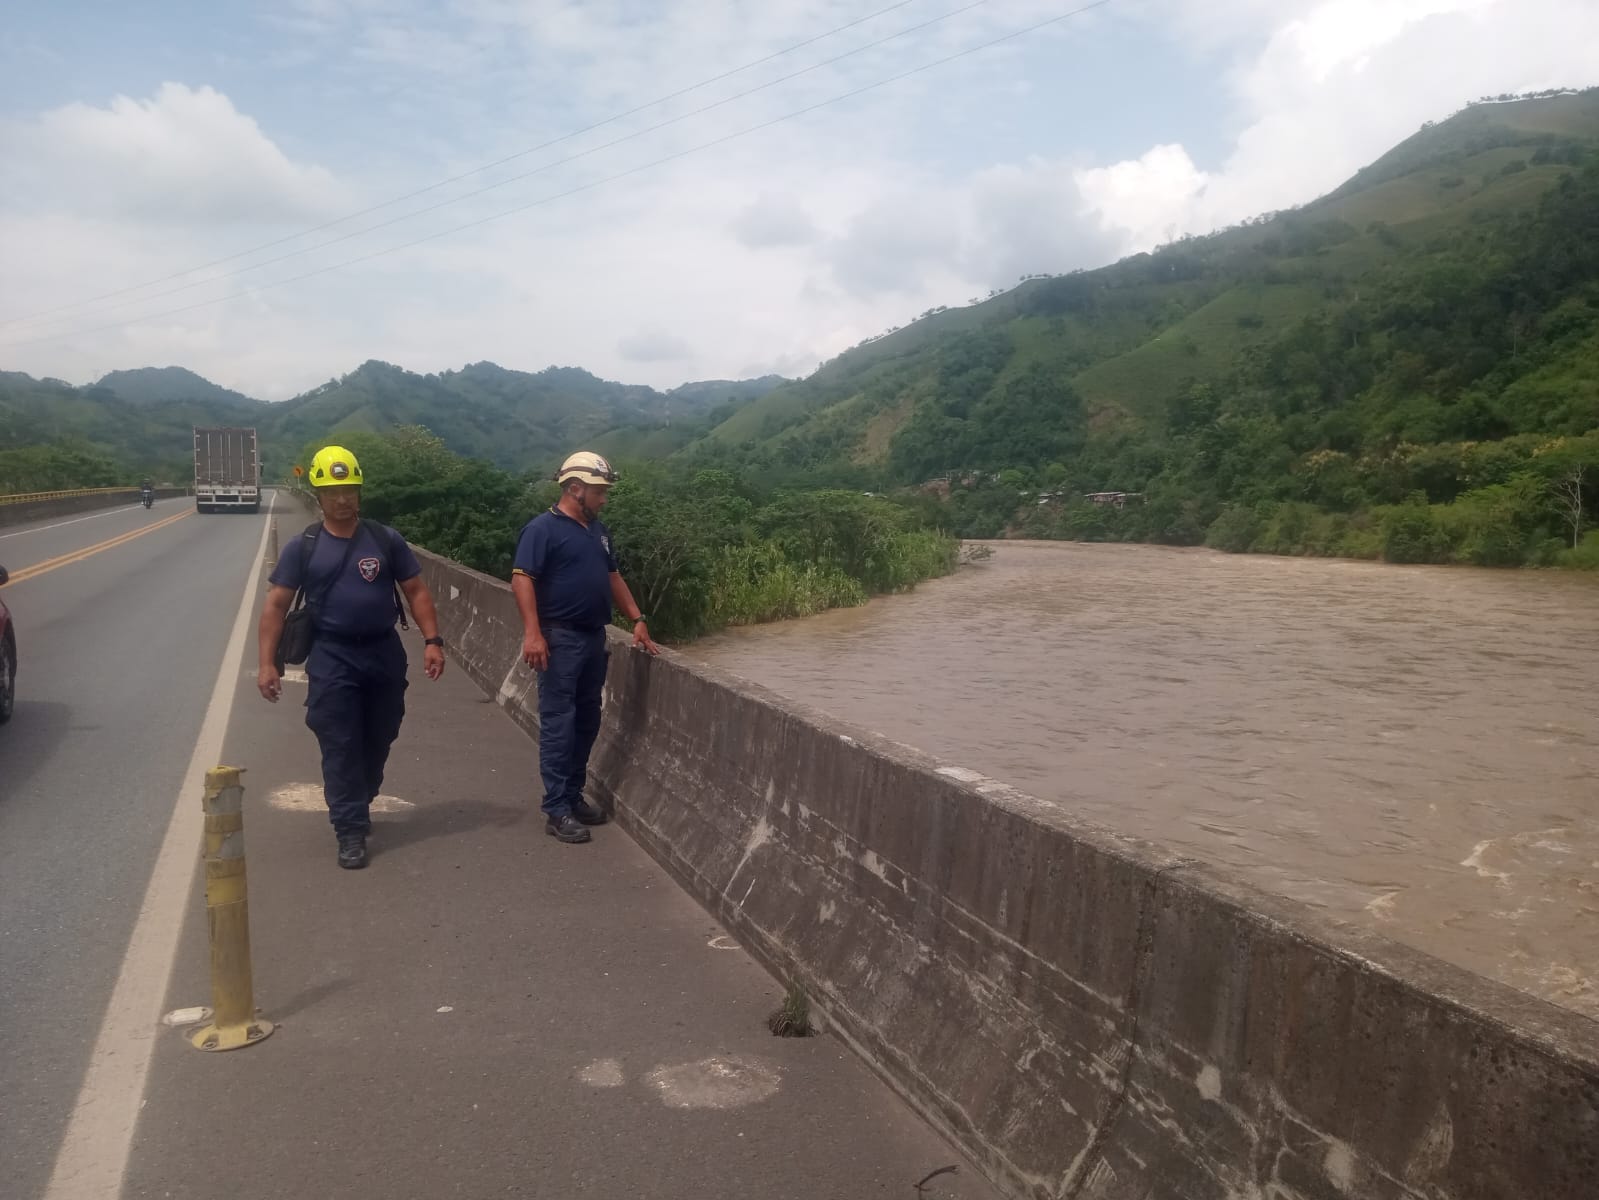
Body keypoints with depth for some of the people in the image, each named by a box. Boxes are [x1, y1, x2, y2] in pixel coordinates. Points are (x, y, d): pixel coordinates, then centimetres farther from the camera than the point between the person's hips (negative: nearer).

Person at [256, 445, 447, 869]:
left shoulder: (385, 540, 2)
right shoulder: (303, 547, -1)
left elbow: (415, 591, 4)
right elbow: (276, 604, 0)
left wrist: (432, 640, -6)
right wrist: (267, 662, -8)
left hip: (384, 654, 2)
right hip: (332, 659, -2)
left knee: (379, 740, 13)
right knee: (340, 747, -1)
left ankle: (359, 803, 38)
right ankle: (351, 830, 6)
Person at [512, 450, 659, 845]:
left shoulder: (598, 531, 14)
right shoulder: (543, 528, -10)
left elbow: (613, 578, 22)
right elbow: (521, 579, -17)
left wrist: (637, 620, 14)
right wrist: (533, 632, -26)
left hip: (594, 638, 8)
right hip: (561, 639, -8)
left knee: (587, 723, 13)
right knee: (558, 725, -5)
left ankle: (574, 796, 24)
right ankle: (557, 810, -1)